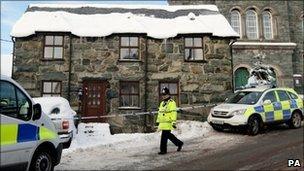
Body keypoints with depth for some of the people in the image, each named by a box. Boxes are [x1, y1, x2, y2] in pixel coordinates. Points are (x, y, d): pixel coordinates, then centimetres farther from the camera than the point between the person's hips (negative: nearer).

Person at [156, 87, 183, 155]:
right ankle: (179, 143, 33)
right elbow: (159, 113, 24)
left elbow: (174, 113, -15)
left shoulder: (171, 103, -9)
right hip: (162, 123, 9)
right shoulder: (162, 103, 18)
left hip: (168, 123, -9)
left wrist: (174, 122, -20)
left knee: (164, 137, -4)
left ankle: (163, 150, 8)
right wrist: (158, 121, 23)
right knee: (169, 135, 17)